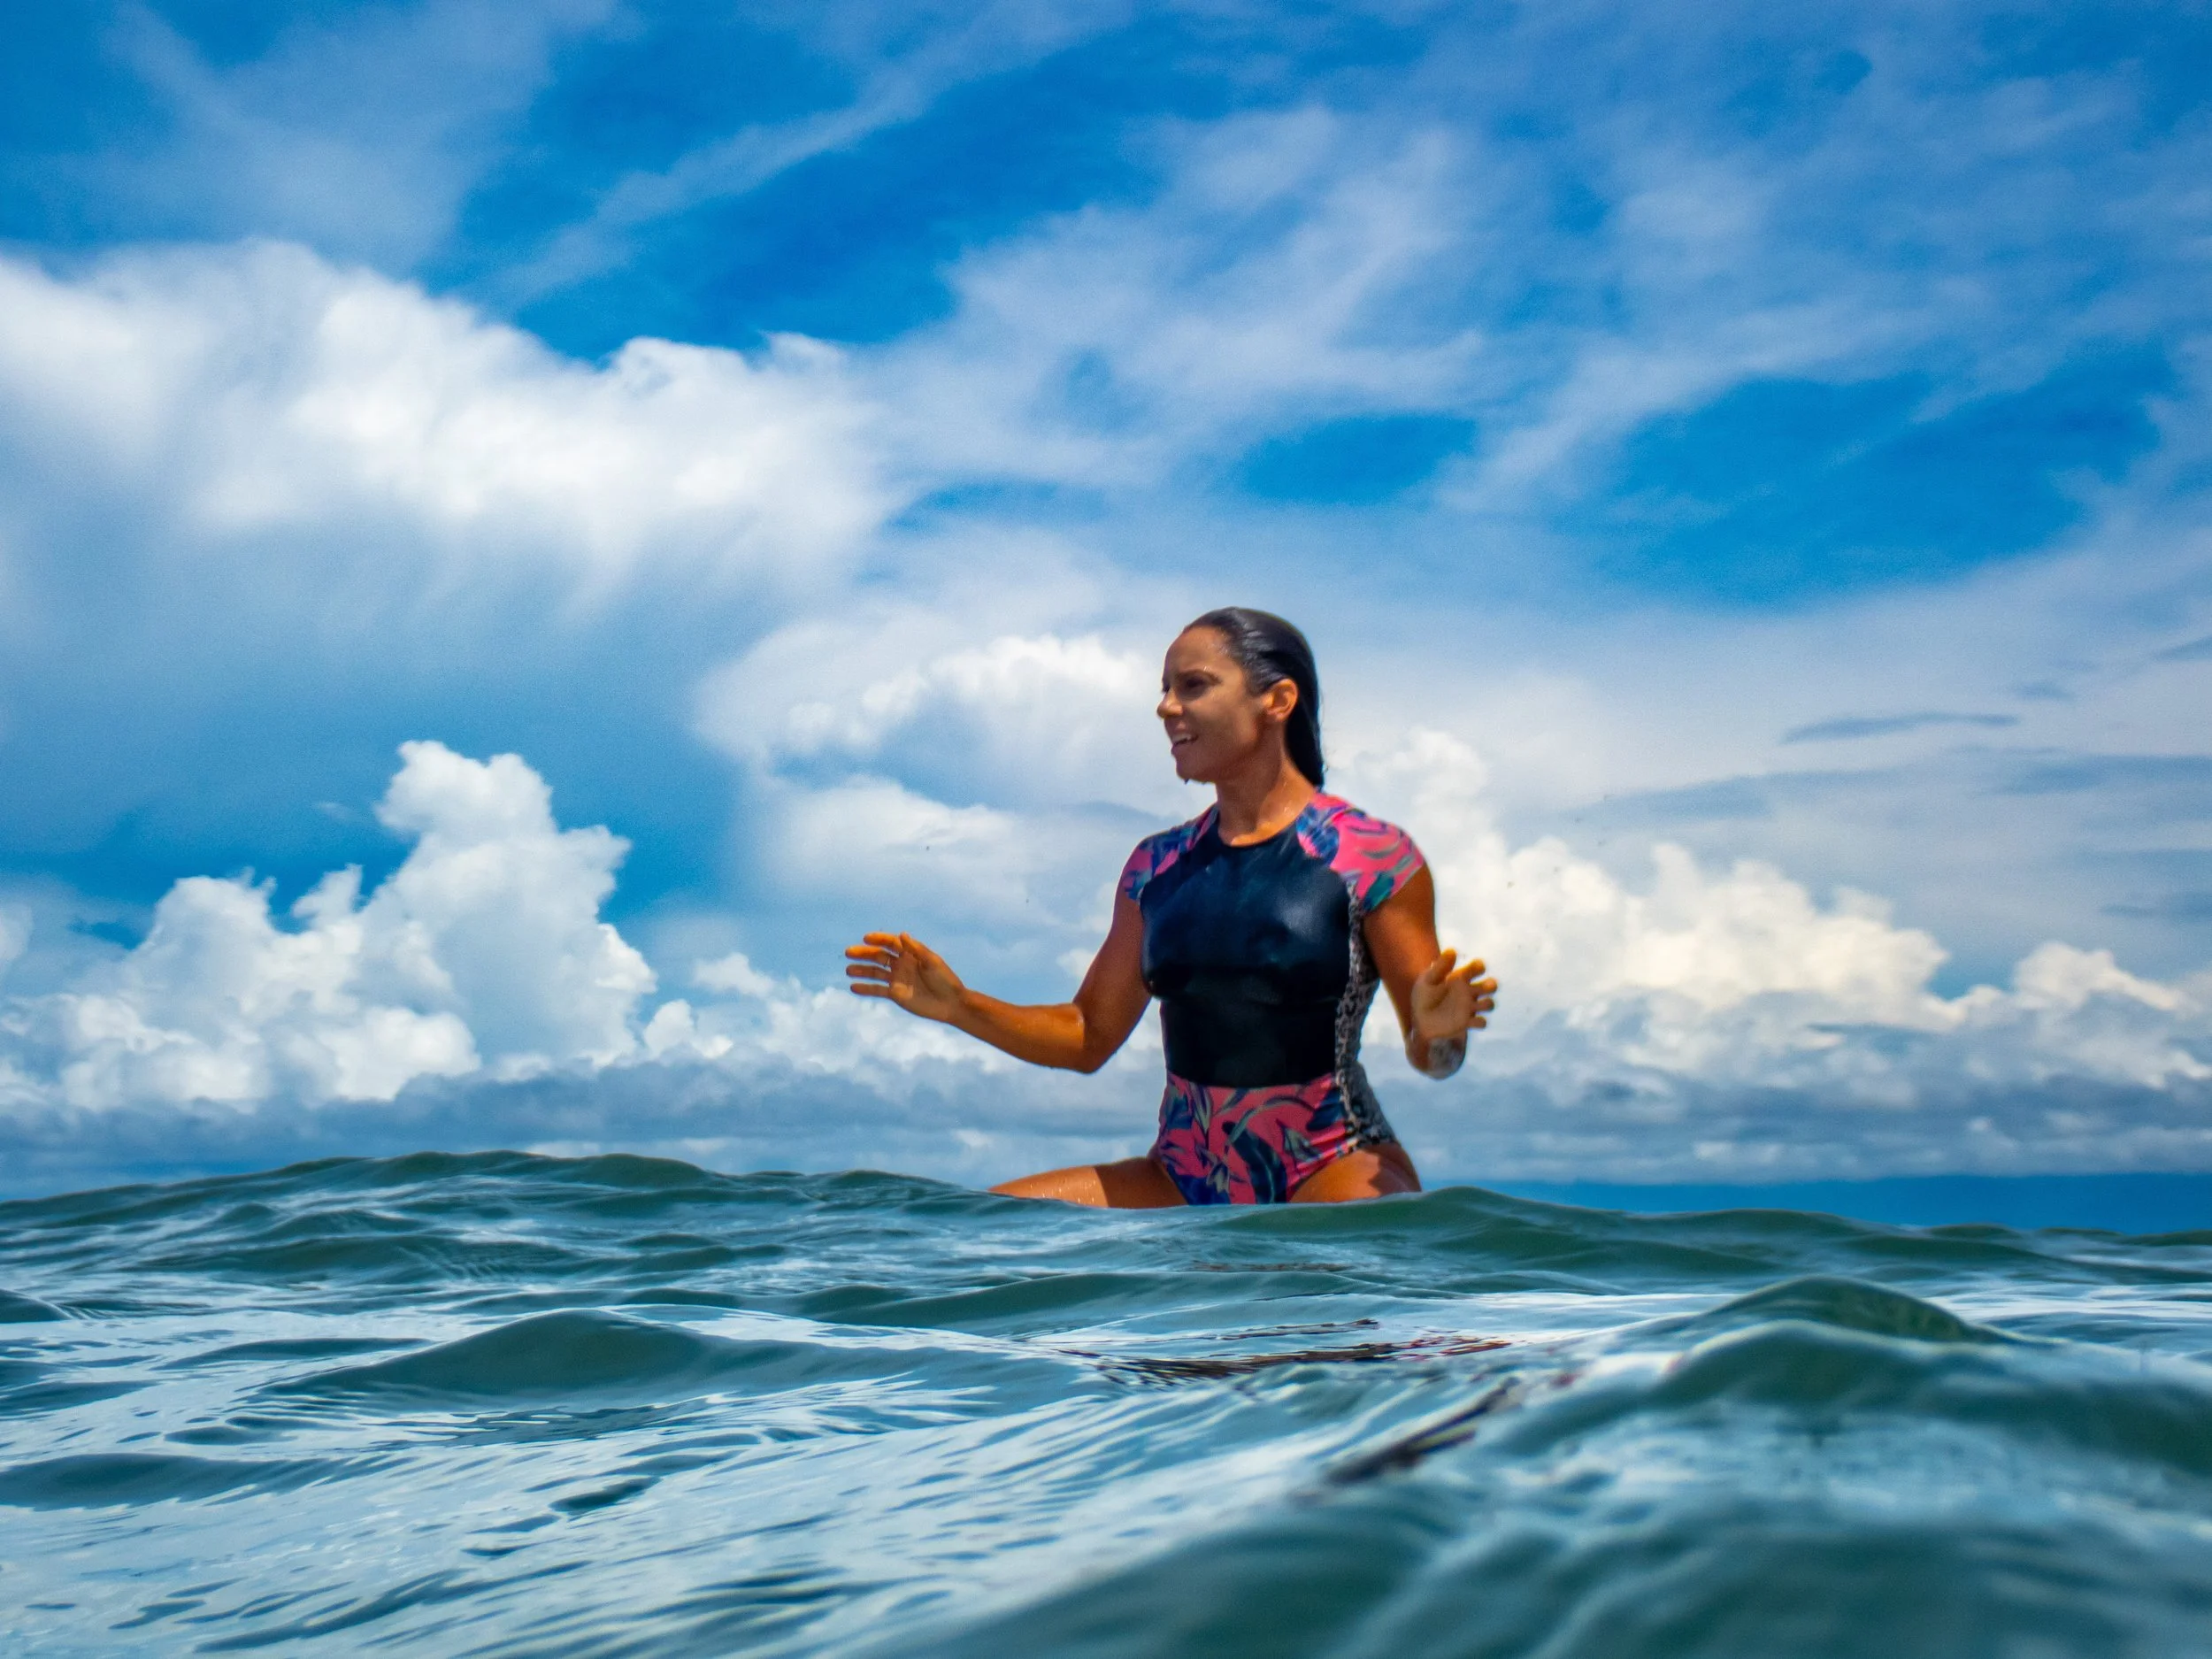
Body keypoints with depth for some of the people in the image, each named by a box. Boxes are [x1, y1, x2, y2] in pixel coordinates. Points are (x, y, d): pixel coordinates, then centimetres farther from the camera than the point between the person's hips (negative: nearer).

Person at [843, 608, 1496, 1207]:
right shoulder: (1156, 866, 10)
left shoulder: (1374, 857, -4)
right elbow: (1088, 1037, 17)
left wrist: (1439, 1033, -24)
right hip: (1186, 1176, 6)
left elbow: (1430, 1057, -1)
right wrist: (959, 1005, 4)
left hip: (1331, 1163, -6)